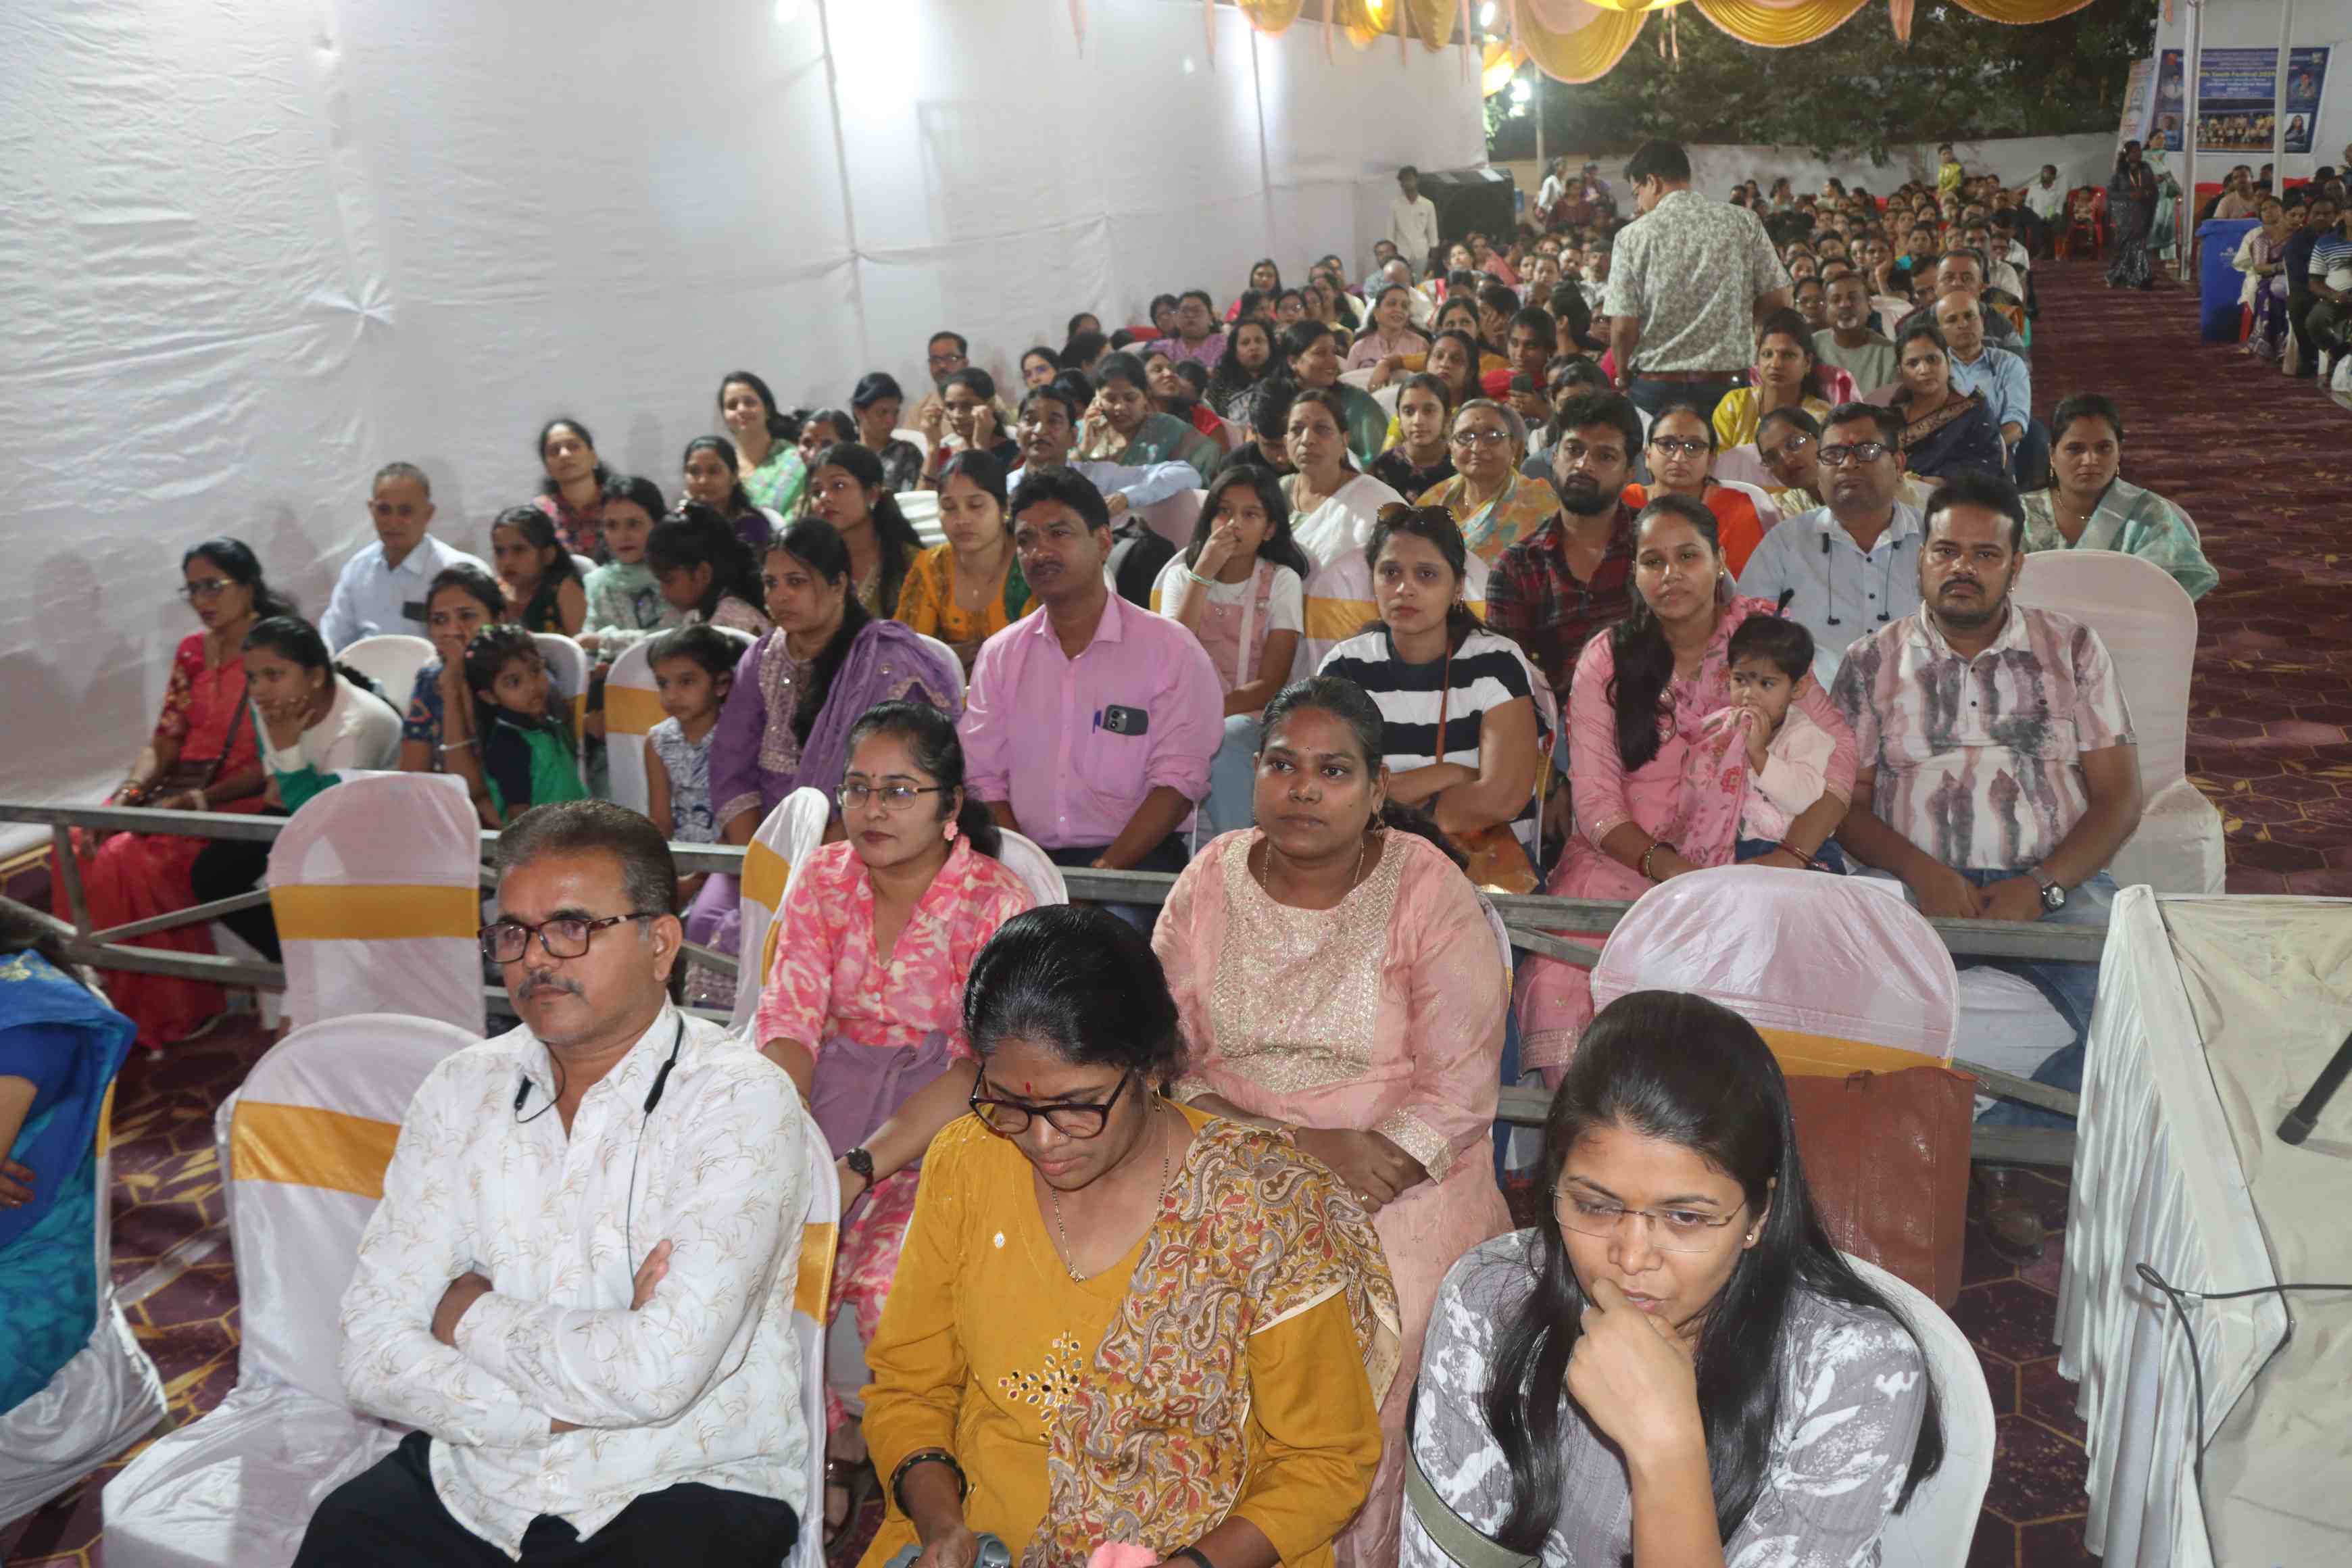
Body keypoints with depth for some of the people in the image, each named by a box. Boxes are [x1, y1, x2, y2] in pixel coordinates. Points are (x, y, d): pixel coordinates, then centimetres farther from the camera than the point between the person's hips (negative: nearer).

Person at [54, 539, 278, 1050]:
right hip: (179, 792, 7)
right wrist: (126, 794, -8)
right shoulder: (191, 653, 14)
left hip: (242, 800, -7)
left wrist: (201, 798, -21)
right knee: (77, 847, -15)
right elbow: (162, 743, 11)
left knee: (137, 858, -27)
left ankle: (162, 1014, -12)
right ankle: (96, 1002, -6)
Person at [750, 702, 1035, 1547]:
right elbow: (788, 1024, -1)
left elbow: (982, 1067, -16)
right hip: (831, 1096, 4)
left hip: (946, 1121, -4)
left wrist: (859, 1168, -26)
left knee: (888, 1284, -27)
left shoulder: (996, 901, -8)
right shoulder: (823, 879, 6)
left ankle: (865, 1454, 4)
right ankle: (814, 1447, 5)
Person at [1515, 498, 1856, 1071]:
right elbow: (1595, 803, 0)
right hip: (1620, 867, 0)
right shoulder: (1606, 659, 7)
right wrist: (1670, 868, -17)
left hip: (1737, 869, 0)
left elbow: (1838, 753, -1)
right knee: (1561, 980, -26)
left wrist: (1786, 860, -15)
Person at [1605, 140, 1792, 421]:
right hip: (1723, 384, 2)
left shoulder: (1633, 235, -5)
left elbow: (1623, 327, -7)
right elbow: (1777, 298, 3)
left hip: (1653, 386, -1)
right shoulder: (1744, 223, 1)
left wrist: (1624, 380, 10)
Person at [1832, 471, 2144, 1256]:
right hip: (1920, 880, -1)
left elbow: (2118, 796, 7)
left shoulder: (2072, 650, 12)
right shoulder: (1872, 663, 12)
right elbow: (1847, 802, 5)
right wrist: (1922, 873, -14)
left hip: (2053, 879, 1)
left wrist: (2040, 888, -10)